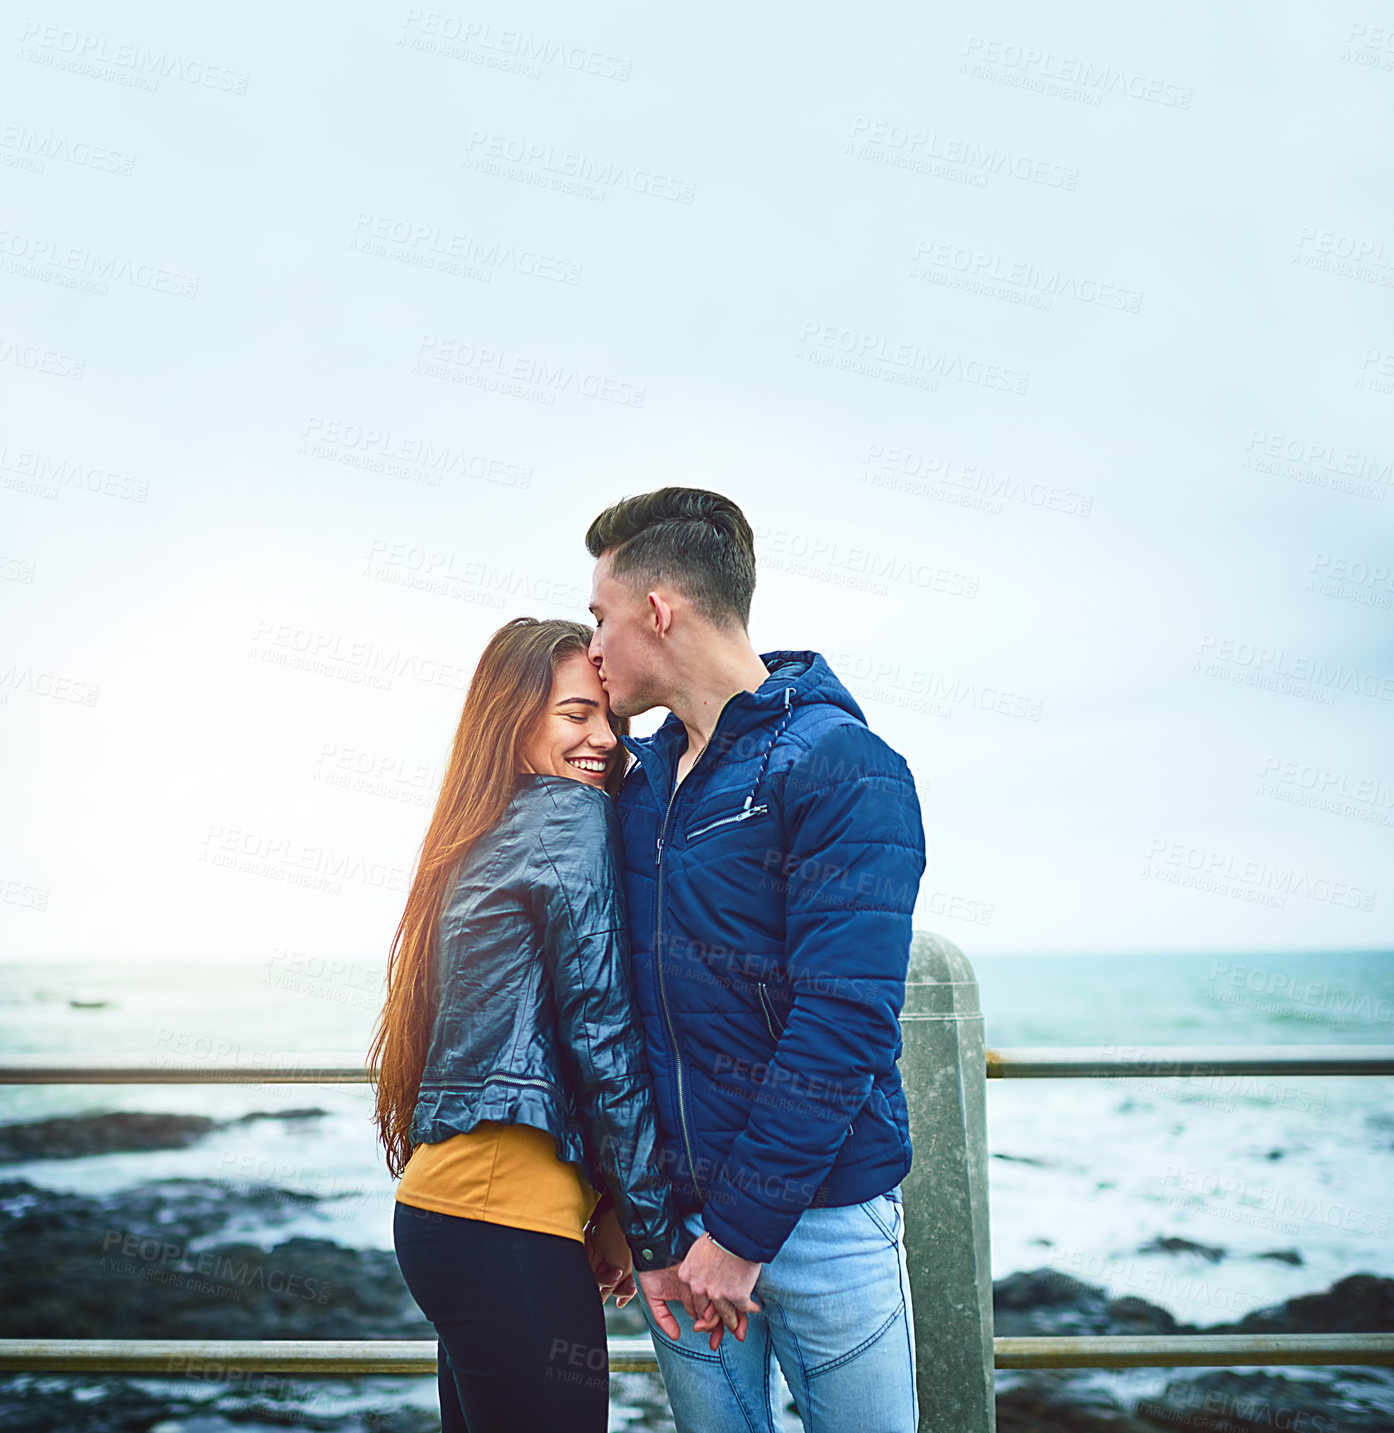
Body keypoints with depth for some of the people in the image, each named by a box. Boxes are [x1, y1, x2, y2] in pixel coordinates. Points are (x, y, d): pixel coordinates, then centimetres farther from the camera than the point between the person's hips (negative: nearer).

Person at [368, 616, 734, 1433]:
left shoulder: (479, 843, 18)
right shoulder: (574, 818, -7)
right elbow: (603, 1036, -11)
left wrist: (601, 1210, 11)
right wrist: (663, 1238, -7)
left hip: (439, 1205, 9)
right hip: (508, 1224, -9)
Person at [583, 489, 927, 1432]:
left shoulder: (840, 768, -12)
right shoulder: (642, 777, 10)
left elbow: (844, 1022, -18)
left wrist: (741, 1230, -18)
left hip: (821, 1216, -5)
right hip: (677, 1215, 6)